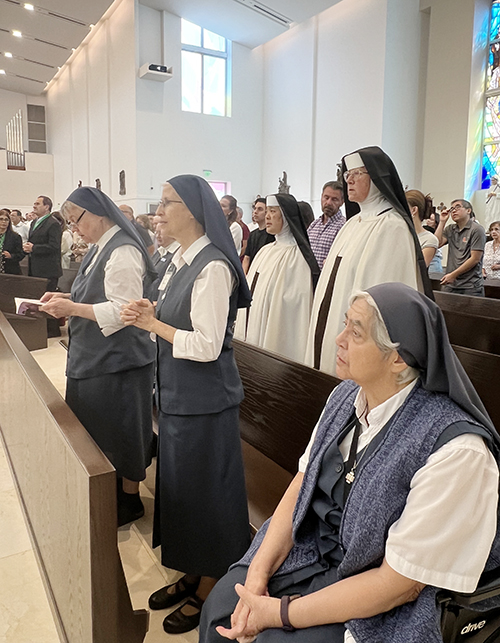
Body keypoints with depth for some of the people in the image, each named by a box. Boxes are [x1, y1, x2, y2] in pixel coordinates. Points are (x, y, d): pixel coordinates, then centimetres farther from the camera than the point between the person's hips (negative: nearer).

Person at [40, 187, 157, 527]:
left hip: (118, 361, -10)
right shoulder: (101, 249, 12)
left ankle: (130, 500, 24)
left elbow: (123, 310, -24)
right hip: (96, 358, 10)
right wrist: (68, 299, 6)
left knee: (119, 432, 5)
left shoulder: (123, 252, -19)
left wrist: (73, 308, -23)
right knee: (98, 432, 19)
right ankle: (112, 492, 36)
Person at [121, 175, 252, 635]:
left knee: (205, 489, 7)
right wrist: (151, 316, -3)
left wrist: (153, 323, -15)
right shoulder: (182, 261, 9)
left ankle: (209, 592, 29)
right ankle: (192, 574, 40)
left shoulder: (213, 267, -20)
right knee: (180, 484, 19)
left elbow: (206, 345, -24)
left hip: (205, 399, -9)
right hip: (178, 395, 9)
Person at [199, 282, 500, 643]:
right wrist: (258, 574, -10)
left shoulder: (456, 449, -28)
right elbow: (303, 482, 0)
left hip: (377, 606, -5)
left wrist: (279, 613, -18)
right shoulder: (346, 395, -6)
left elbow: (400, 583, -23)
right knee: (220, 607, 0)